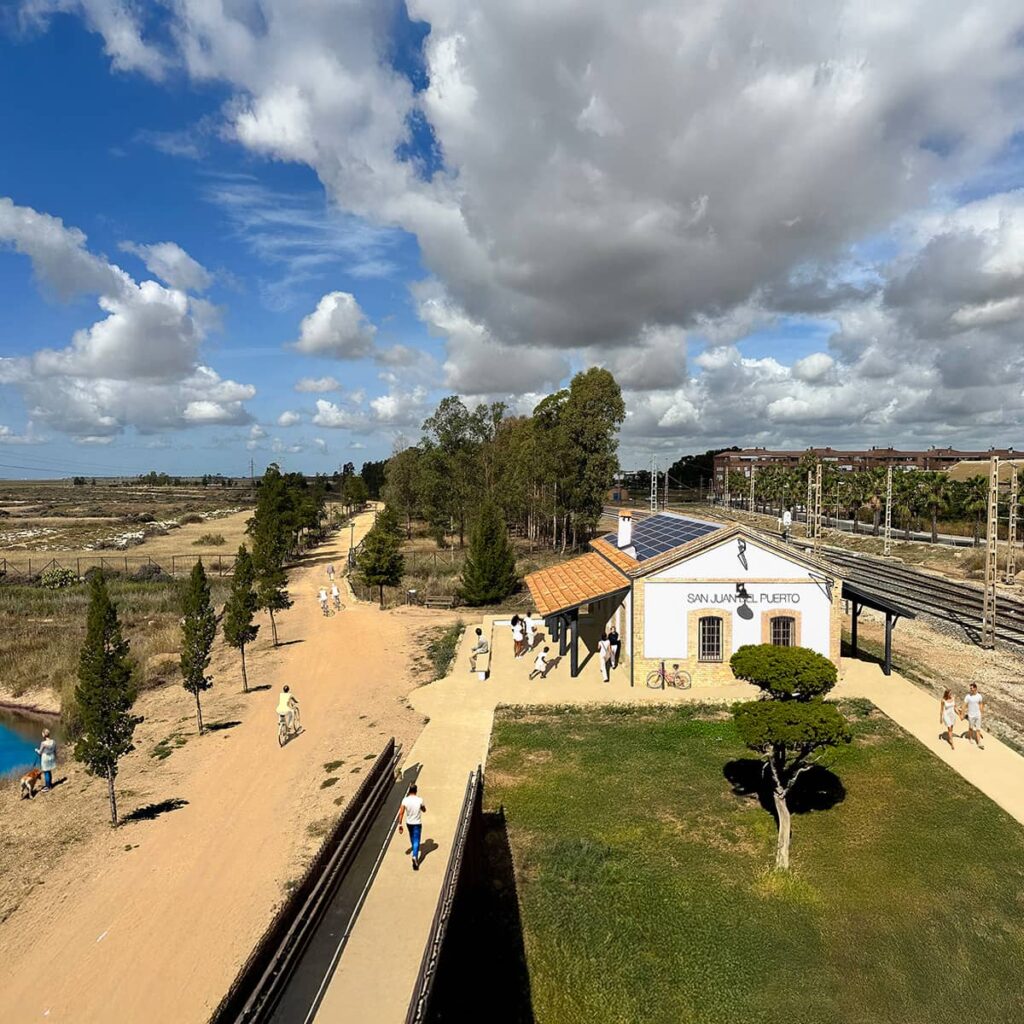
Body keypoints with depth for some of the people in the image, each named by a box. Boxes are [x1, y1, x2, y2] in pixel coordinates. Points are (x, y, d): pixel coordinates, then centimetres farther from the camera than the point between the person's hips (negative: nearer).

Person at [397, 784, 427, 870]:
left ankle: (415, 851, 49)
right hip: (417, 823, -3)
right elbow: (424, 810, 0)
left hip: (409, 823, 3)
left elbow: (401, 813, -12)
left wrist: (400, 825, -4)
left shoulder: (405, 800, -13)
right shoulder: (419, 800, -17)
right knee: (416, 841, 2)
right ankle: (415, 856, -18)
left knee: (412, 838, 27)